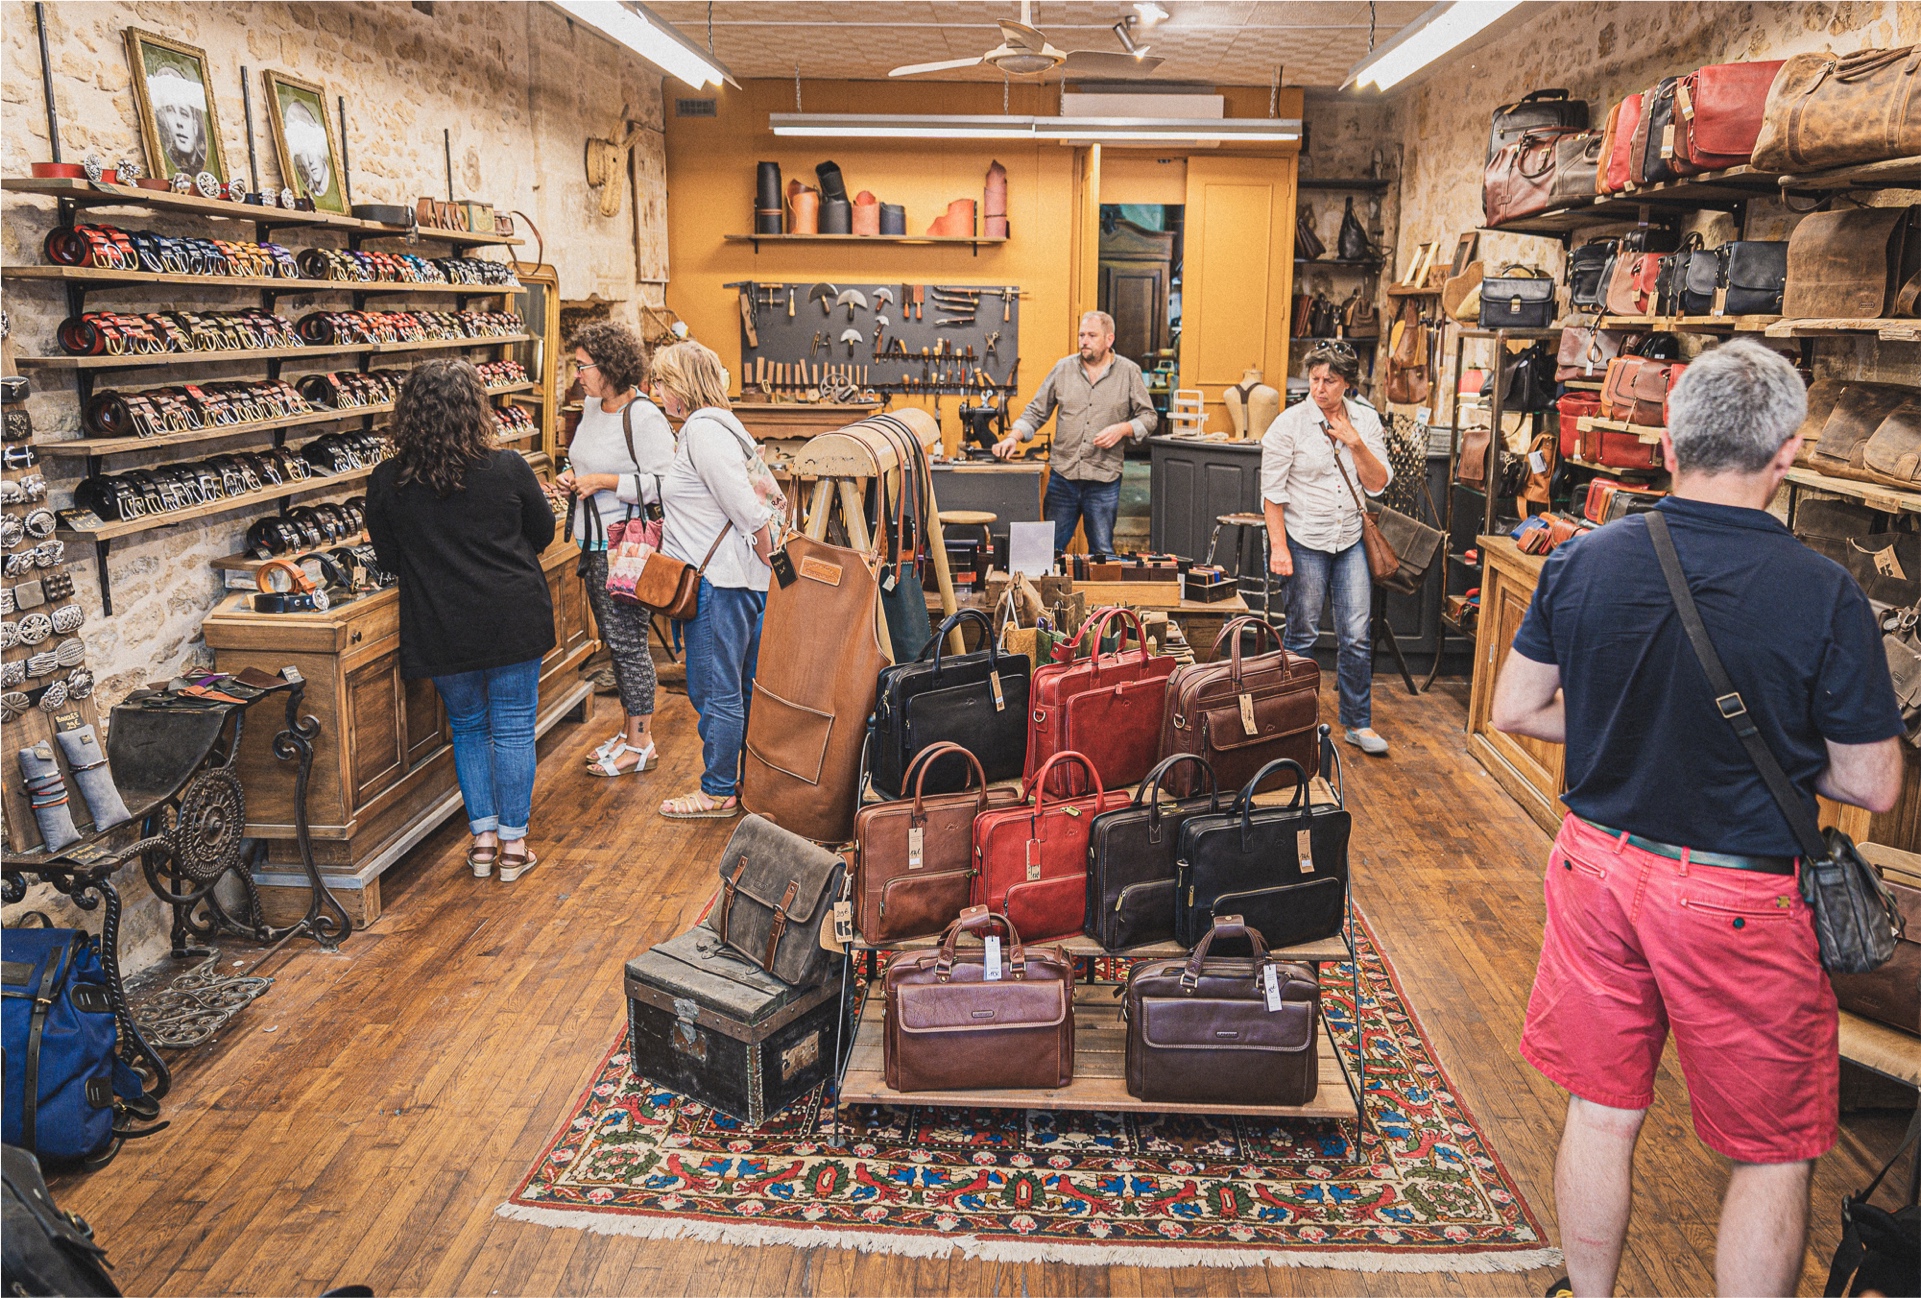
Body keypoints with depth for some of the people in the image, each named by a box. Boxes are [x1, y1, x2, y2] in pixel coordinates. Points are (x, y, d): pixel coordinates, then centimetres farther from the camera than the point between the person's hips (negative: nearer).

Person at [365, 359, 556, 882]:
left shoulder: (386, 482, -6)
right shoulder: (507, 468, -9)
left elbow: (388, 558, 6)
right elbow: (543, 533, 6)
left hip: (442, 631, 2)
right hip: (514, 618, -1)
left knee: (468, 728, 19)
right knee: (513, 728, 8)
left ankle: (482, 838, 22)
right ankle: (513, 844, 16)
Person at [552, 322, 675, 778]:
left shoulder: (644, 417, -17)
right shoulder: (591, 406, 11)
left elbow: (662, 484, -21)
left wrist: (604, 481, -21)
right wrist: (572, 477, 6)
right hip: (595, 544, 9)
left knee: (628, 642, -2)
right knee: (615, 642, 16)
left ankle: (642, 743, 10)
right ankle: (631, 728, 29)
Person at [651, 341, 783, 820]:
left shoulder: (703, 430, -15)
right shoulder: (711, 425, 16)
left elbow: (748, 511, -20)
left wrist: (770, 563, -10)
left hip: (720, 580, -11)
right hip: (742, 580, 11)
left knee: (714, 690, 0)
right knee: (743, 688, 16)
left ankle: (718, 792, 12)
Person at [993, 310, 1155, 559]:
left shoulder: (1129, 372, 3)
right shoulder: (1063, 369, 6)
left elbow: (1148, 416, 6)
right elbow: (1036, 411, 8)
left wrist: (1122, 429, -12)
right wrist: (1013, 437, -7)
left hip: (1103, 480, -1)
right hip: (1063, 473, 2)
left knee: (1102, 553, 3)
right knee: (1051, 550, 5)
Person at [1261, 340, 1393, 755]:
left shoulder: (1366, 420, 3)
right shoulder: (1290, 423, -8)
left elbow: (1378, 484, 0)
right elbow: (1272, 490, -8)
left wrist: (1355, 443, -13)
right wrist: (1278, 547, -13)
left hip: (1351, 541, 3)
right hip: (1304, 540, -3)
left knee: (1357, 637, 3)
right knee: (1302, 634, 5)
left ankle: (1357, 723, 14)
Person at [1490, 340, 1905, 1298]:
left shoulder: (1583, 561, -8)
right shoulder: (1826, 598, -17)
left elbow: (1515, 711, 1)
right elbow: (1873, 787, -8)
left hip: (1599, 864, 4)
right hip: (1743, 899, -3)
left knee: (1601, 1113, 19)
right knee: (1773, 1154, 17)